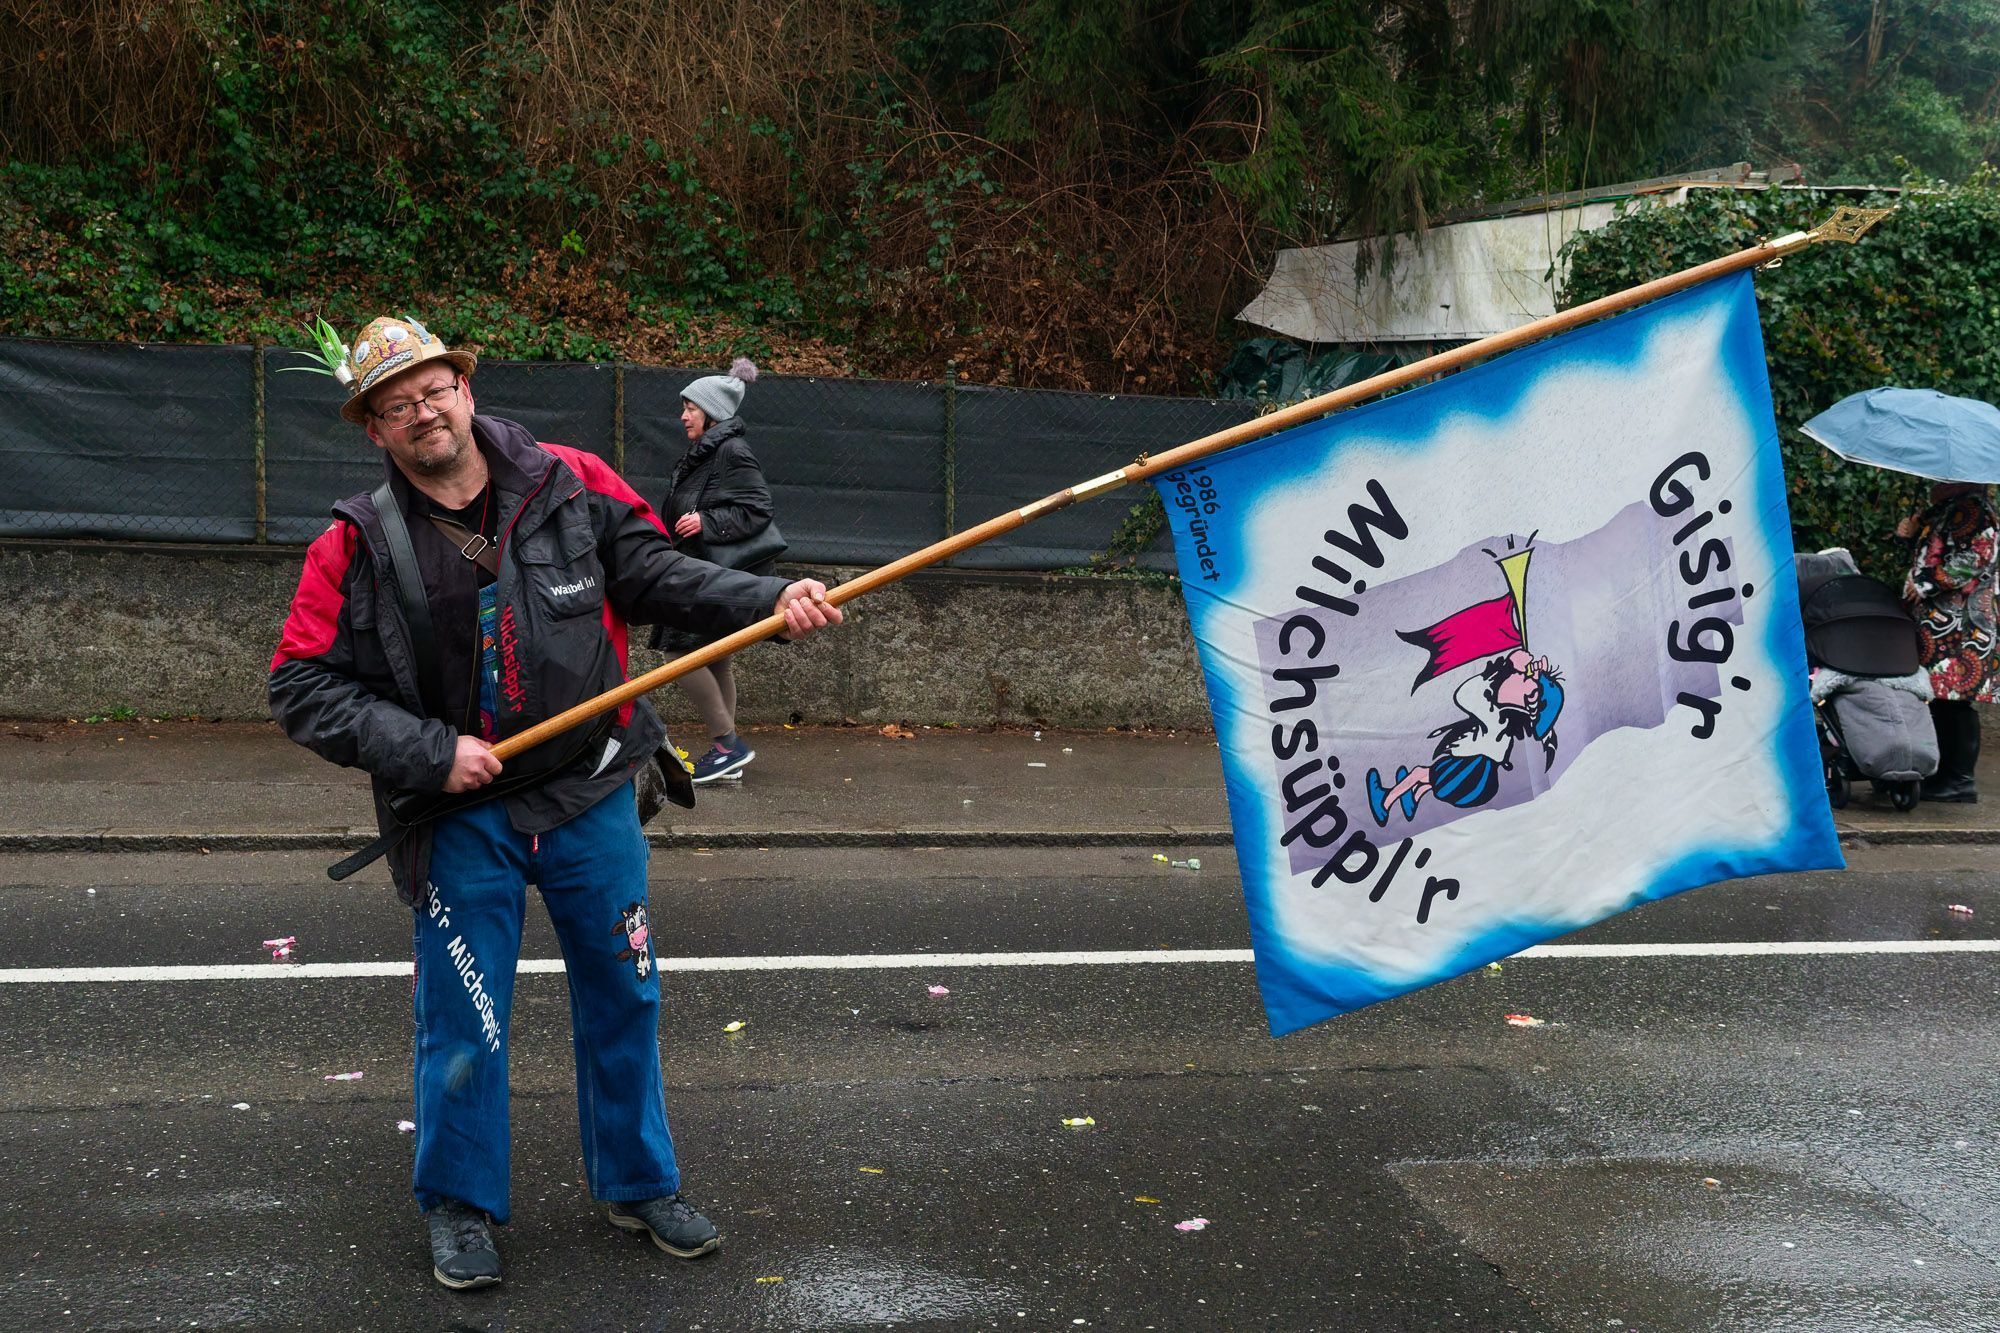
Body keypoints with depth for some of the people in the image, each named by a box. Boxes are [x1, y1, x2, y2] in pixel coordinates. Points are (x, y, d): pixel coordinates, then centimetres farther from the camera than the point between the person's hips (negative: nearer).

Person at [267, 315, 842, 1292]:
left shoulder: (568, 486, -3)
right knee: (462, 1022, 6)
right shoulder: (356, 548, -9)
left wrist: (768, 601, -11)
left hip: (589, 796, 2)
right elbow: (303, 687, -8)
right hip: (458, 815, -2)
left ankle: (638, 1185, 34)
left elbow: (655, 573, 4)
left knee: (623, 998, 13)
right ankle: (459, 1206, 29)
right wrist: (431, 752, -17)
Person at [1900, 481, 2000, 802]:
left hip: (1959, 623, -10)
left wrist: (1926, 582, -15)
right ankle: (1945, 773, 13)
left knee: (1955, 698, -9)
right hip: (1937, 622, 10)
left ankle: (1961, 779, -7)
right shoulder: (1947, 508, 21)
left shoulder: (1972, 508, -8)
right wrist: (1914, 536, 13)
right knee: (1941, 698, 9)